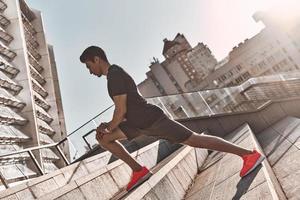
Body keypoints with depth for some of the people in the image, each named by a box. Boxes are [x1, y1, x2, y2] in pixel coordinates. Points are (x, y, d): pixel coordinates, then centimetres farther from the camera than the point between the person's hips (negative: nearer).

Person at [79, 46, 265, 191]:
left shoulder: (115, 75, -17)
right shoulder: (115, 74, 15)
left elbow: (121, 110, -20)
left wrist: (108, 128, -5)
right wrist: (109, 125, 15)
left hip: (152, 119, -10)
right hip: (140, 123, 10)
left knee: (194, 140, -7)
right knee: (102, 139, 9)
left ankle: (249, 154, 0)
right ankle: (139, 170, 10)